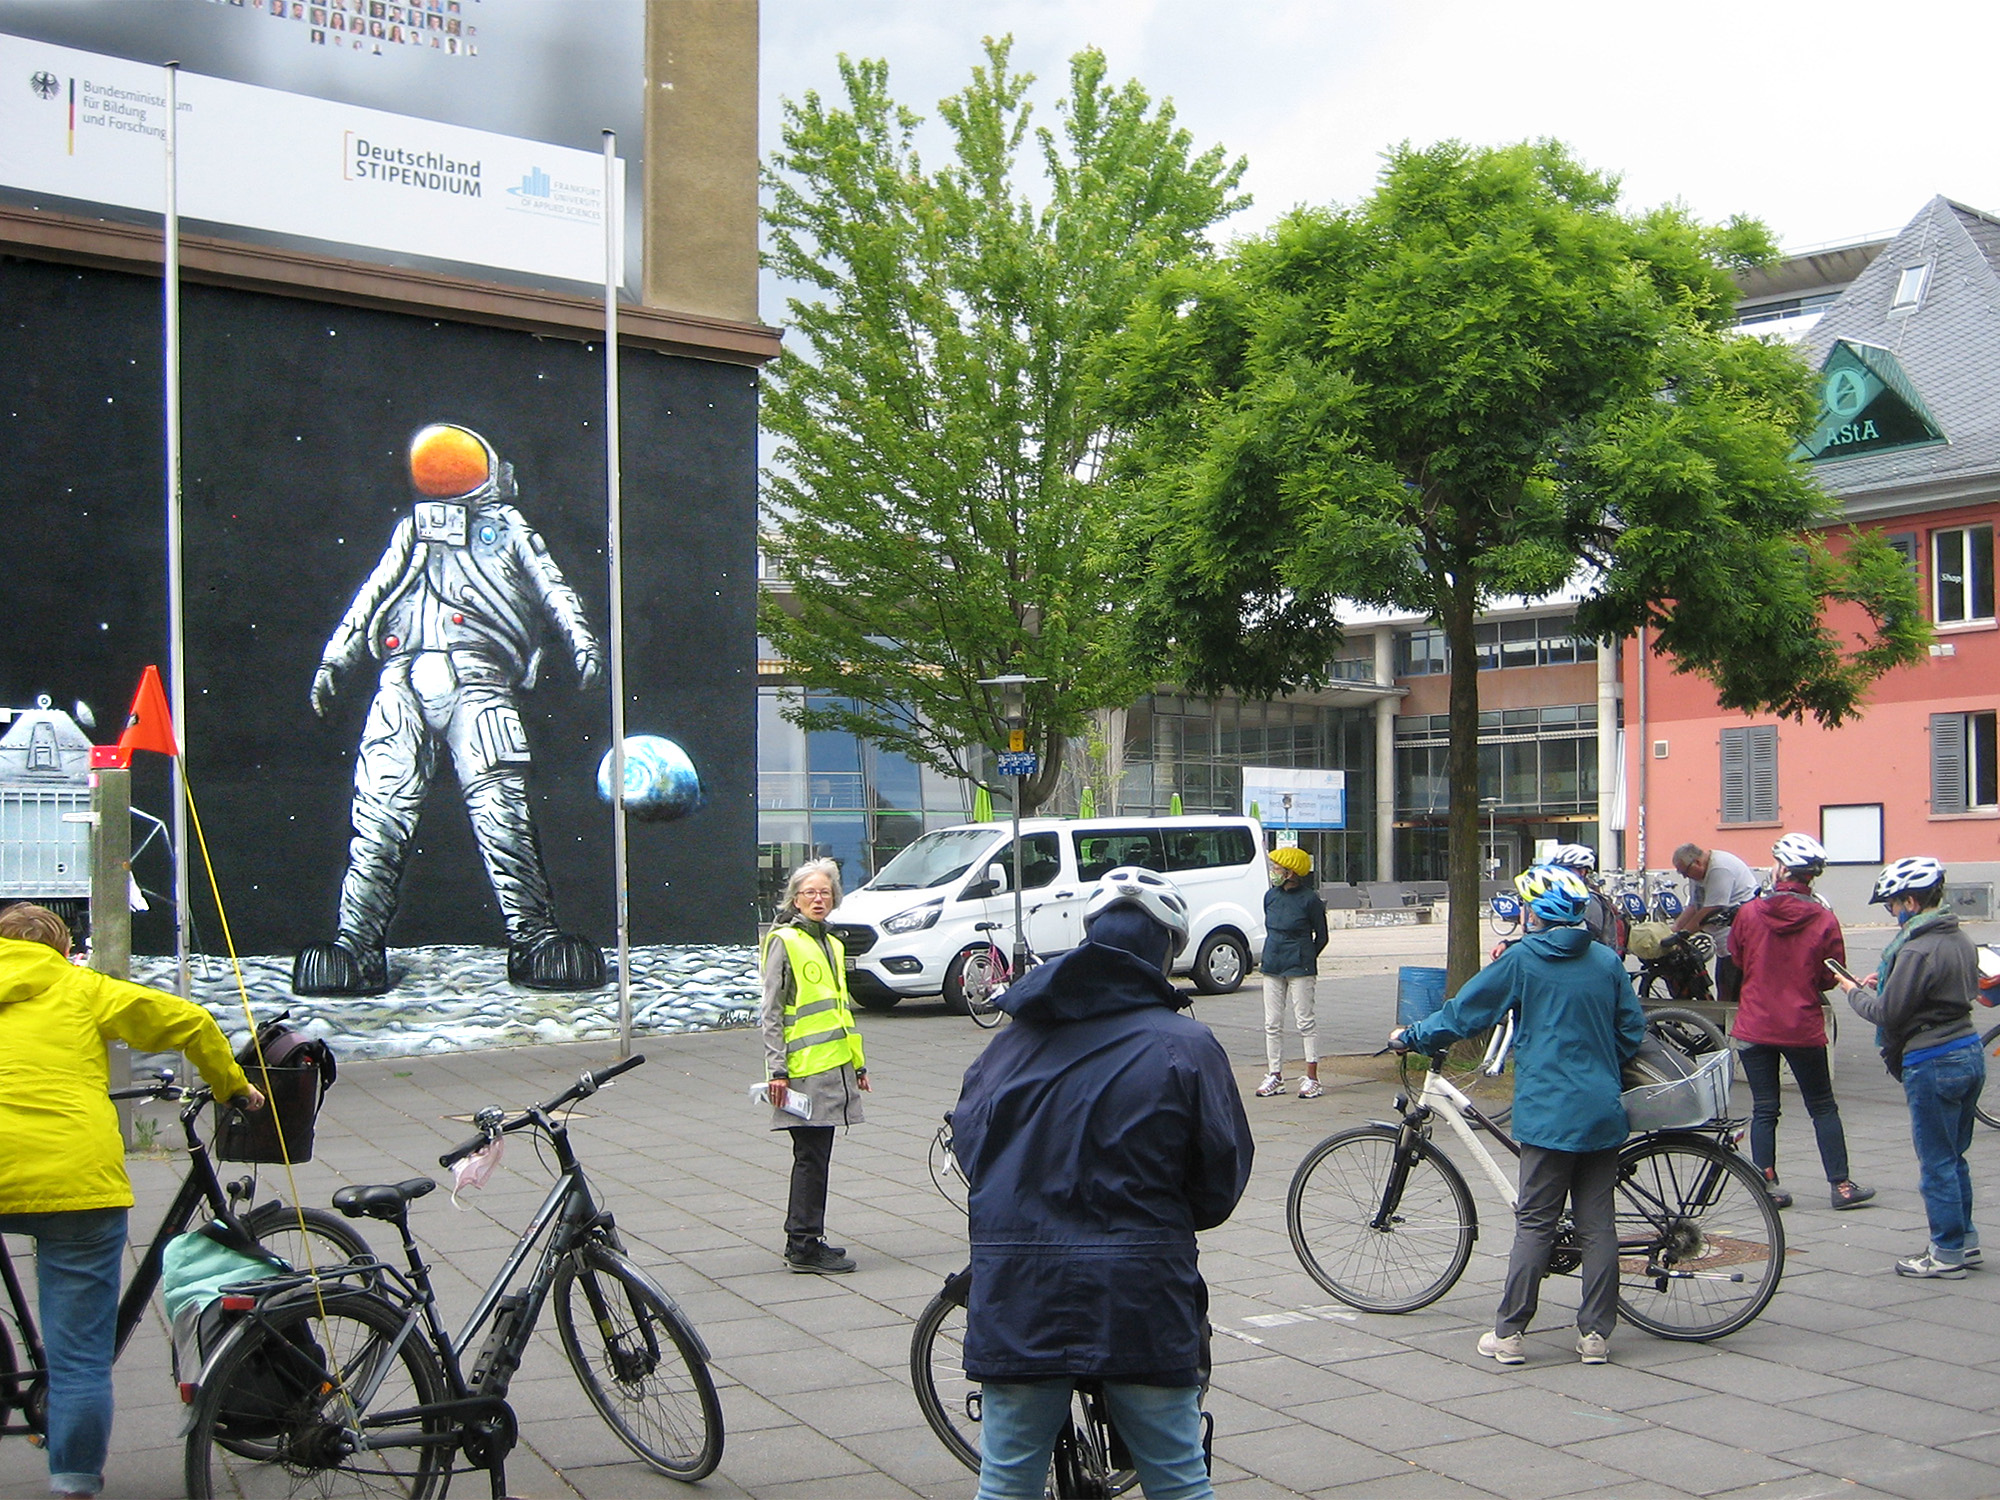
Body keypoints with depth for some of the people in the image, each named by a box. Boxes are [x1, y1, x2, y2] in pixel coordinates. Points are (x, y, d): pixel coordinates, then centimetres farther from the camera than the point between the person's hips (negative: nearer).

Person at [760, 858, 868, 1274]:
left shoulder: (831, 944, 18)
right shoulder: (784, 942, -6)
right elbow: (771, 1013, -9)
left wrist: (858, 1064, 22)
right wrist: (777, 1069, -15)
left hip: (832, 1068, 8)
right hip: (804, 1070, -8)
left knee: (816, 1156, 11)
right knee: (812, 1156, -6)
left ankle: (804, 1240, 18)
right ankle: (805, 1246, -1)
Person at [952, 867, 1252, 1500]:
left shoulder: (1016, 1036, 4)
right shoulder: (1186, 1044, -5)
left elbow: (967, 1141, 8)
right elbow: (1222, 1184, -1)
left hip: (1016, 1292, 3)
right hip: (1140, 1295, -2)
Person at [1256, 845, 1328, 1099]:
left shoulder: (1309, 899, -9)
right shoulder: (1271, 896, 7)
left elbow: (1321, 937, 1)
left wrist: (1305, 959, 4)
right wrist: (1267, 958, 13)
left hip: (1299, 968, -6)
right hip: (1272, 967, 6)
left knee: (1305, 1021, -1)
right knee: (1272, 1023, 7)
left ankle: (1311, 1078, 4)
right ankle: (1275, 1076, 15)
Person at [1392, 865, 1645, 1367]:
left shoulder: (1522, 959, -5)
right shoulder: (1607, 960, 6)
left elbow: (1463, 1013, 0)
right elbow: (1633, 1030, 10)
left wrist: (1410, 1037, 14)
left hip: (1549, 1111, -4)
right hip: (1603, 1113, 4)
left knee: (1534, 1223, 0)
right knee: (1597, 1224, 7)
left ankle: (1508, 1334, 2)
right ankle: (1595, 1334, 10)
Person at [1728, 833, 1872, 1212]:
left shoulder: (1749, 913, -7)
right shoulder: (1824, 921, -8)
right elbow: (1831, 977, 0)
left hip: (1754, 1027, 1)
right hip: (1804, 1029, 0)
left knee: (1764, 1109, 8)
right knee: (1823, 1108, 12)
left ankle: (1767, 1187, 8)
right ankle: (1841, 1186, 13)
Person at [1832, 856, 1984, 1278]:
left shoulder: (1918, 950, -20)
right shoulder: (1960, 941, 9)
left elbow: (1888, 1013, -18)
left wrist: (1854, 991, 0)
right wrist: (1884, 985, 10)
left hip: (1932, 1064, -9)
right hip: (1969, 1053, 9)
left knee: (1936, 1162, 1)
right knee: (1953, 1157, 19)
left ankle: (1947, 1254, 8)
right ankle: (1965, 1240, 26)